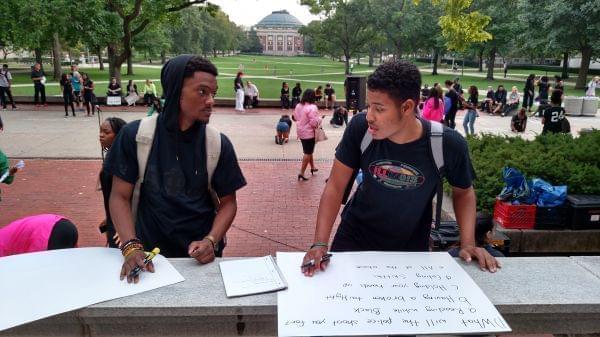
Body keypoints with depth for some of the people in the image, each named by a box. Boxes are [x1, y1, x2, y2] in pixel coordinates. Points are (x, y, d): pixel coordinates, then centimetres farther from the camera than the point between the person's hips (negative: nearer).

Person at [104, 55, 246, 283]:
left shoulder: (218, 144, -6)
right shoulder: (135, 135, -7)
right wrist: (131, 246, -16)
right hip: (149, 253, 0)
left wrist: (211, 241, -15)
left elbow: (228, 202, 1)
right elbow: (120, 196, -3)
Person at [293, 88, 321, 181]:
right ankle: (301, 172, -1)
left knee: (308, 151, 23)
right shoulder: (312, 107, -22)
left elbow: (295, 118, 13)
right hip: (309, 132, -8)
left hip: (301, 132, 8)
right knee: (308, 153, 0)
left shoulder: (298, 106, 3)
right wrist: (319, 120, -6)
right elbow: (314, 122, -26)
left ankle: (312, 167, 39)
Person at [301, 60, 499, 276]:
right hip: (354, 239, 1)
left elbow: (463, 192, -3)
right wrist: (320, 243, -24)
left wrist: (468, 243, -16)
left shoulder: (448, 145, -23)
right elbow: (335, 186, -16)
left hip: (411, 247, 0)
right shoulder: (360, 128, -23)